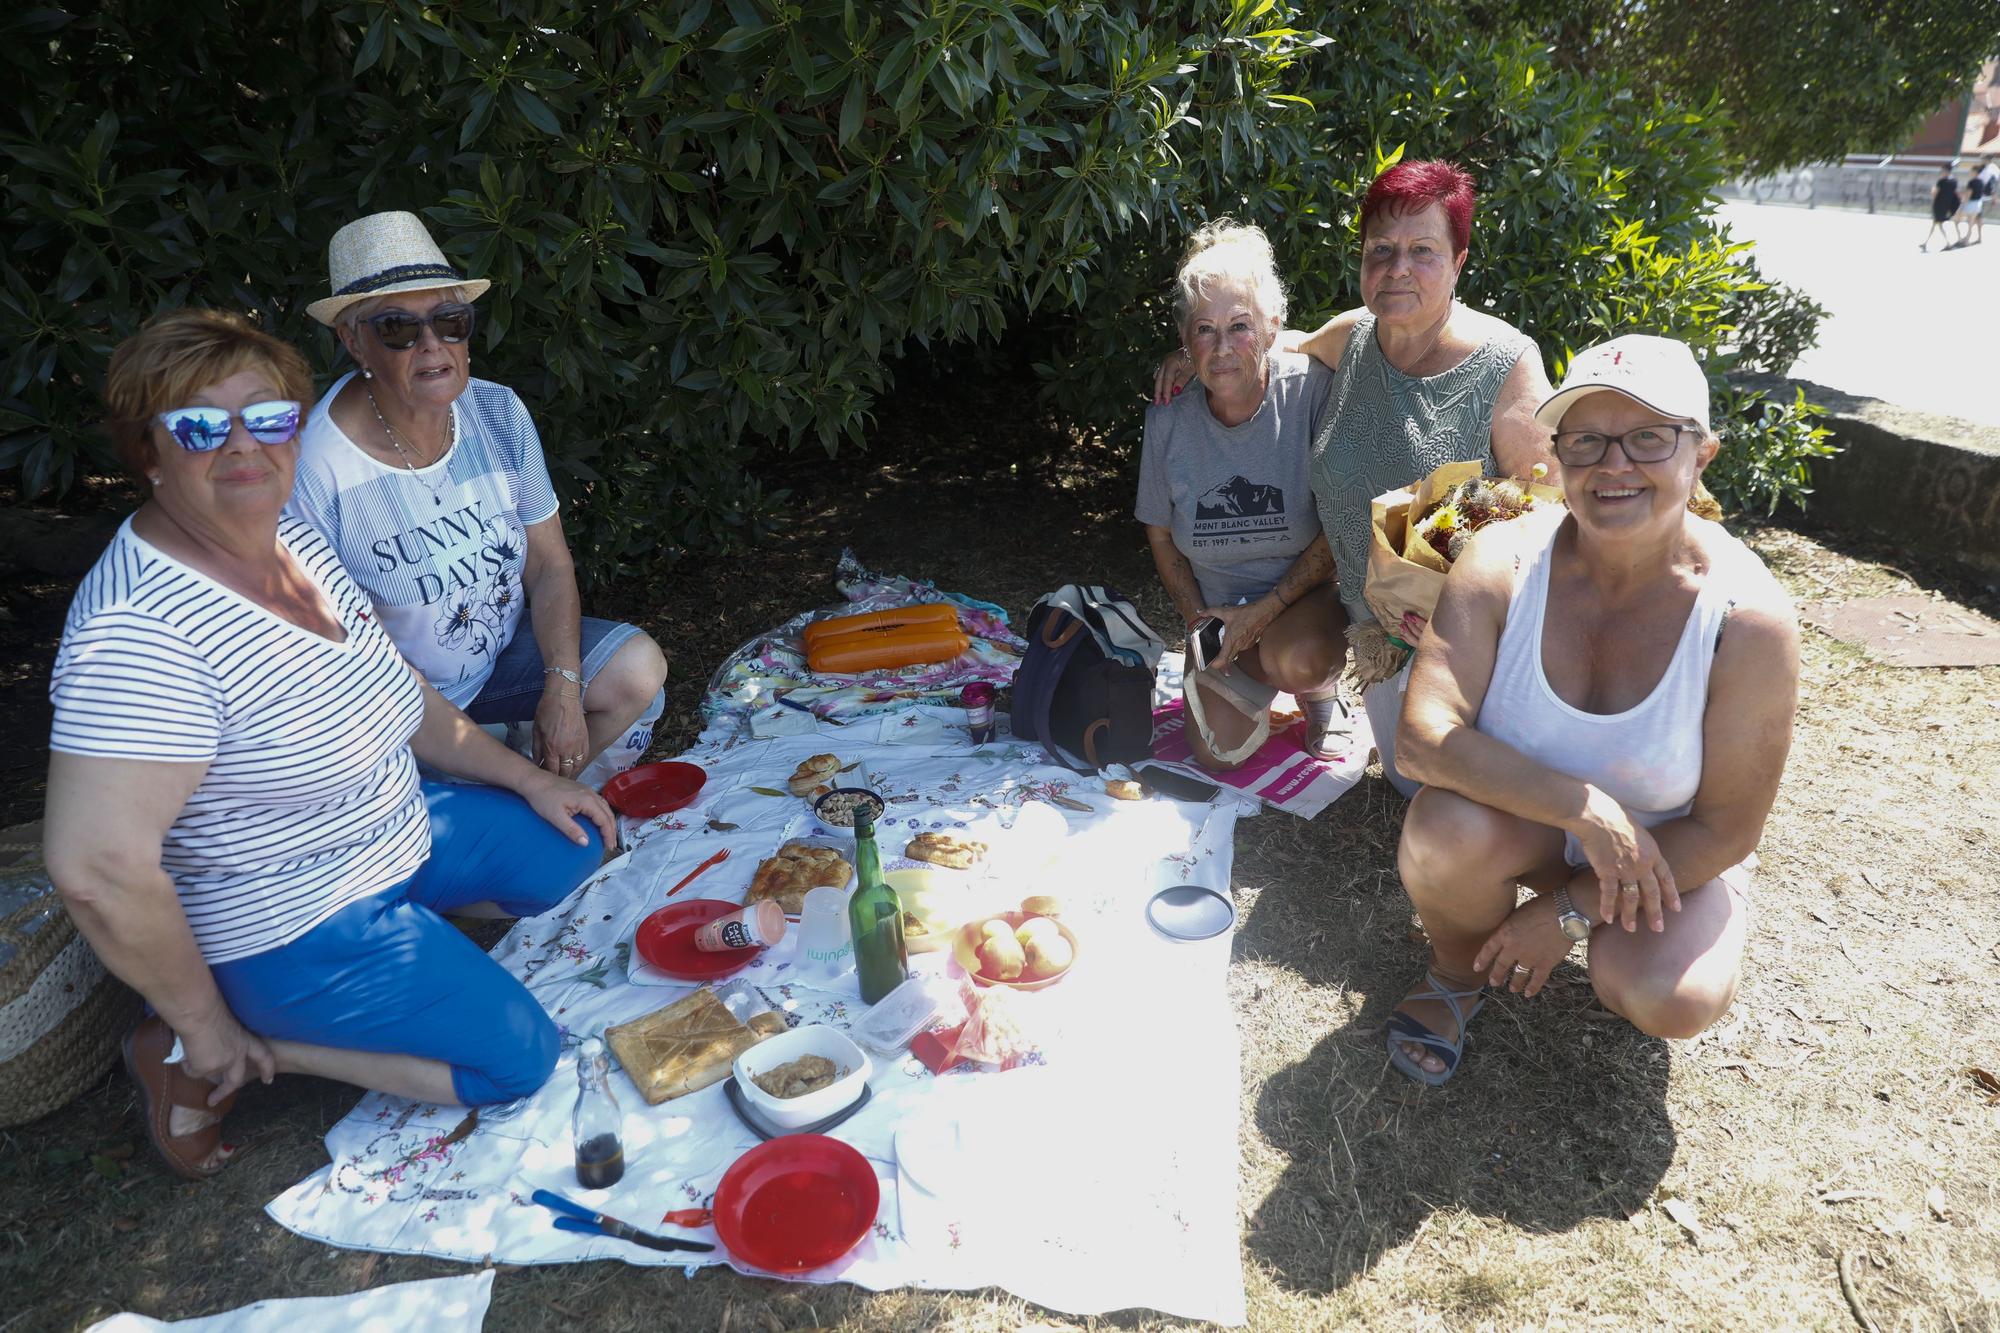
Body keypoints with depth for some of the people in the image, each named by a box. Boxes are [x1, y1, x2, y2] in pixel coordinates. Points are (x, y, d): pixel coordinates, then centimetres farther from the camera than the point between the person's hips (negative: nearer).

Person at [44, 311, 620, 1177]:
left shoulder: (293, 539, -2)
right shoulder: (142, 628, -30)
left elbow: (388, 691, 11)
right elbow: (97, 867, -32)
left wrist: (526, 778, 9)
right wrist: (206, 1026, -21)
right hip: (289, 925, -8)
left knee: (572, 849, 14)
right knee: (519, 1056, -11)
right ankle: (205, 1058, -1)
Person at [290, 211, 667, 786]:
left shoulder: (498, 414, -7)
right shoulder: (316, 468, -23)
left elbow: (550, 565, -3)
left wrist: (563, 687, -16)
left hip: (502, 650, 5)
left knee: (638, 669, -14)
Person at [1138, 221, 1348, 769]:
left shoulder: (1313, 389, -19)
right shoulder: (1168, 419, -9)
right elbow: (1160, 535, 6)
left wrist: (1263, 610, -19)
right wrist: (1199, 620, -3)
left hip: (1305, 593, -3)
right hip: (1221, 608, 3)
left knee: (1296, 660, -36)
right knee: (1220, 754, -7)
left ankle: (1323, 695, 4)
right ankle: (1255, 675, 27)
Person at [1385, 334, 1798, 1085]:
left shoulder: (1746, 617, -22)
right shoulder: (1502, 564, -21)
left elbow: (1727, 829, -15)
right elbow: (1422, 739, -30)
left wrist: (1572, 912, -17)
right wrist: (1585, 806, -37)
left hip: (1668, 850, 0)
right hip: (1519, 819, 1)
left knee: (1669, 1000, -28)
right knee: (1448, 829, -33)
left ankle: (1611, 960, 12)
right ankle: (1459, 973, 1)